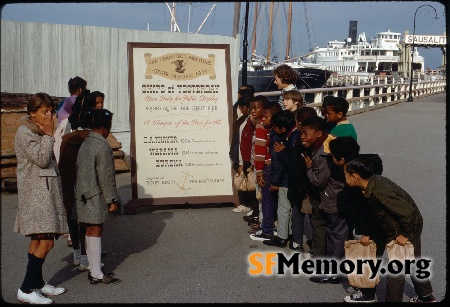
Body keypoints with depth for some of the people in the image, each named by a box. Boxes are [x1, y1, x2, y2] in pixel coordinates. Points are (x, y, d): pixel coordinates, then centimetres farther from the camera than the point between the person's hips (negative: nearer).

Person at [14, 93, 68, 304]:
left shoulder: (39, 132, 16)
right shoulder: (24, 133, -12)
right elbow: (41, 159, -19)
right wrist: (48, 134, -15)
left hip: (45, 191, 9)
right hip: (35, 193, -9)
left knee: (37, 241, 13)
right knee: (46, 242, -12)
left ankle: (37, 283, 21)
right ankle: (26, 290, -6)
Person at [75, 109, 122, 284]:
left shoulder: (85, 143, 9)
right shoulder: (102, 147, -17)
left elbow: (80, 171, 14)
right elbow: (106, 177, -18)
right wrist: (112, 200, -12)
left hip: (84, 196, 8)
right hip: (96, 198, -8)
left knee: (90, 231, 14)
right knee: (95, 232, -3)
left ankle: (94, 269, 23)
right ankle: (96, 274, 3)